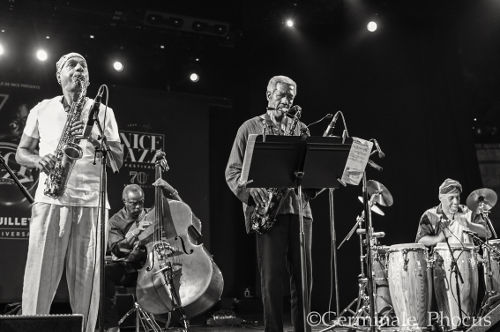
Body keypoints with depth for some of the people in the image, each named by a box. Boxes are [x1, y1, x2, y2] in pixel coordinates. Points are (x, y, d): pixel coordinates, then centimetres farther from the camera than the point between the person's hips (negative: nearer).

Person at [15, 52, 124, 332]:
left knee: (86, 282, -2)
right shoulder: (42, 110, 15)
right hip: (50, 200, 0)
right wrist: (38, 160, -6)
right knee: (40, 278, -6)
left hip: (91, 203, 0)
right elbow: (21, 153, 17)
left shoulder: (103, 112, 13)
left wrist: (94, 138, -11)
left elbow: (118, 160, 6)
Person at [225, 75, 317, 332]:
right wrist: (250, 190, -13)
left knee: (303, 275, 5)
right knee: (271, 277, -4)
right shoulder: (250, 128, 9)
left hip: (299, 208, 3)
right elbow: (232, 171, 5)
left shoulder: (301, 129, 18)